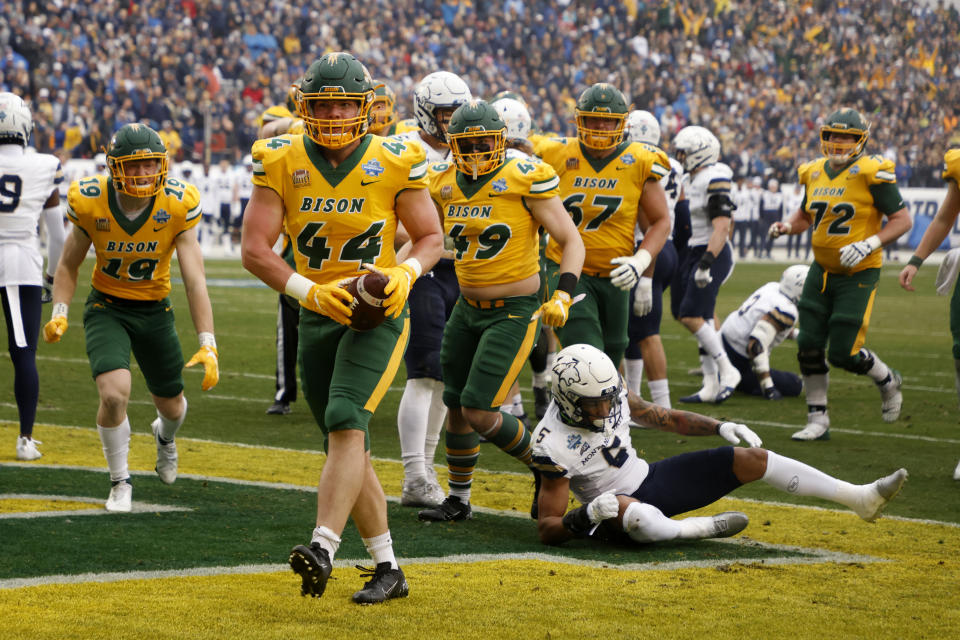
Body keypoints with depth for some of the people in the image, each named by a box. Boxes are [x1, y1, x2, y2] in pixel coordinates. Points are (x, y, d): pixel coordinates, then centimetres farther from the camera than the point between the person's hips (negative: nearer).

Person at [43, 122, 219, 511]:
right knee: (114, 393, -24)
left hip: (154, 310, 2)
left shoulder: (178, 207, -20)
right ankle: (120, 483, 0)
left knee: (171, 405, 14)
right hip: (106, 307, -1)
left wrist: (207, 345, -27)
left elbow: (195, 281, -20)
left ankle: (165, 435, 55)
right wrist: (60, 313, -15)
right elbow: (69, 265, 0)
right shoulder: (91, 204, -19)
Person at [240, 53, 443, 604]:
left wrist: (405, 274, -20)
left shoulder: (395, 163, -8)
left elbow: (432, 237, 2)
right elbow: (254, 247, -8)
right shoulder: (281, 162, -4)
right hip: (319, 316, 4)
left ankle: (324, 548, -35)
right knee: (349, 449, 8)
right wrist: (309, 290, -22)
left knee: (346, 421, -25)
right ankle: (388, 569, 18)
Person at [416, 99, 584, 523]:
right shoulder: (444, 185, 2)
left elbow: (571, 241, -11)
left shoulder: (524, 180, -15)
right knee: (456, 407, 12)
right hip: (468, 309, 6)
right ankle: (458, 500, 29)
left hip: (514, 313, -6)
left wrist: (562, 296, -22)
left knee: (479, 412, -13)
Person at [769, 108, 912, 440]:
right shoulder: (815, 173, 5)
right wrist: (787, 226, 1)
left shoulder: (871, 174, -14)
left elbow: (902, 220, -11)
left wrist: (870, 244, -23)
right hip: (822, 271, 6)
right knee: (809, 346, -1)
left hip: (858, 274, -6)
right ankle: (818, 421, 11)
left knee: (843, 353, -7)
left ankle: (887, 380, 24)